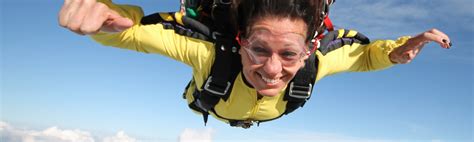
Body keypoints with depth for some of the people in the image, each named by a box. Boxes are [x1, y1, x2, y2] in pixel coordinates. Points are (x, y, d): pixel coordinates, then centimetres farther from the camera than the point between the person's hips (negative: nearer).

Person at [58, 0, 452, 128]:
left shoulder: (314, 62, -44)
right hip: (208, 105, -1)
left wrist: (397, 51, -44)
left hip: (261, 113, 2)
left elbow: (363, 52, -24)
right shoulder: (210, 52, -52)